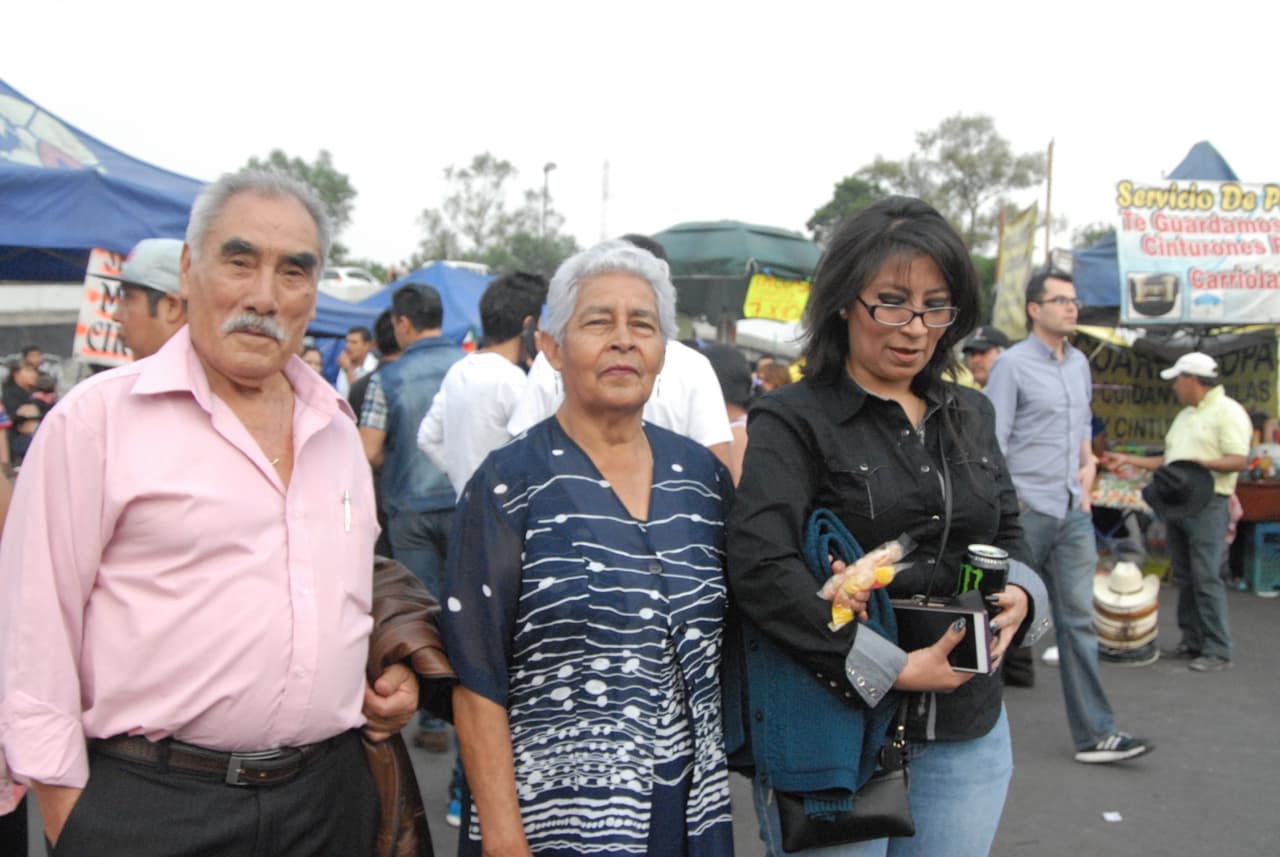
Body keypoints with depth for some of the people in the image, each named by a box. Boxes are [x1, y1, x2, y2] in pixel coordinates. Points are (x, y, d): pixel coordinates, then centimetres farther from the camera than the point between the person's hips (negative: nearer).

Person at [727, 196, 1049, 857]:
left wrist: (1019, 594, -5)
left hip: (966, 734, 6)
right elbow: (761, 568, -22)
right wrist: (893, 670, -21)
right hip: (832, 735, -5)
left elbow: (1008, 535, 18)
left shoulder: (970, 416, 10)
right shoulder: (794, 421, -10)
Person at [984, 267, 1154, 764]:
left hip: (1074, 512, 6)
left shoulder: (1079, 363, 13)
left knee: (1078, 620, 5)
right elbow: (991, 443, -12)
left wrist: (1088, 464, 9)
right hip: (1024, 511, -6)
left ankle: (1094, 735, 8)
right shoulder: (1012, 365, -8)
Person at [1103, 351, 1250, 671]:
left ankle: (1218, 651, -5)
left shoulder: (1227, 411, -7)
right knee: (1184, 577, 11)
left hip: (1207, 504, -9)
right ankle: (1192, 641, 18)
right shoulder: (1185, 415, 21)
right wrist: (1127, 459, 22)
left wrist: (1201, 463, -27)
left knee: (1206, 578, -10)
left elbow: (1239, 460, -15)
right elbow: (1168, 460, 25)